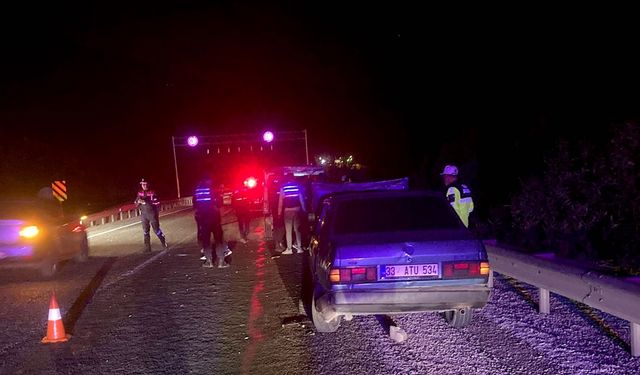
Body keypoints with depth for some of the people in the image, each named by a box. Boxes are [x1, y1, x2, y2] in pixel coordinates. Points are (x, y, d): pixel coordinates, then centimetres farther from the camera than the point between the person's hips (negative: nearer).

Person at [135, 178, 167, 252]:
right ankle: (147, 247, 13)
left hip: (152, 214, -5)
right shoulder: (139, 193, 5)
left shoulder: (152, 193, -10)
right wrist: (138, 202, -11)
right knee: (145, 231, 6)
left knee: (156, 229, 0)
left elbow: (157, 203, -15)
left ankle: (164, 243, 17)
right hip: (144, 215, 5)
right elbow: (136, 204, 12)